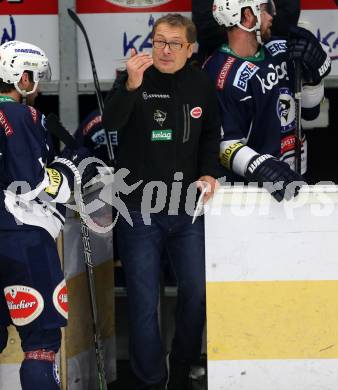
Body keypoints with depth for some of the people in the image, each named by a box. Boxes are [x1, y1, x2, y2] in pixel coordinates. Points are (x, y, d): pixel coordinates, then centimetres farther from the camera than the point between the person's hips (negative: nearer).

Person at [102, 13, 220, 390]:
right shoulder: (132, 80, -6)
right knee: (143, 302, -1)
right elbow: (111, 122, -25)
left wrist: (209, 173, 3)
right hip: (139, 210, -3)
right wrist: (131, 87, -42)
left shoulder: (200, 85, 5)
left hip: (187, 210, 3)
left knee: (197, 292, 6)